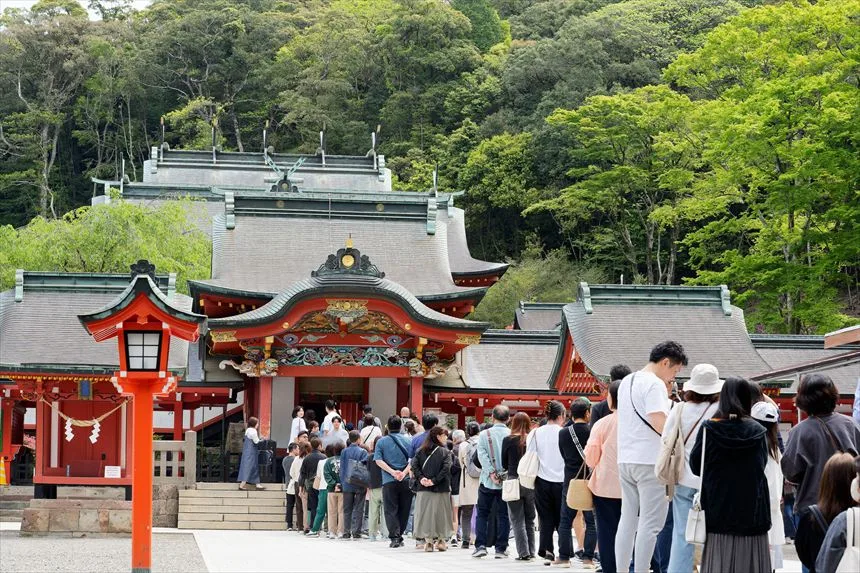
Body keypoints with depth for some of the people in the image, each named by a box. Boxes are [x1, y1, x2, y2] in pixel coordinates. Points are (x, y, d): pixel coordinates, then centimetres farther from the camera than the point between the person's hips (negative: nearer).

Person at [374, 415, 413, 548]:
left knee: (390, 510, 1)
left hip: (389, 481, -1)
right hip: (406, 481, 1)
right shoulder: (408, 441, 5)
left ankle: (394, 537, -11)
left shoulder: (381, 441, 2)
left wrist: (392, 472, -12)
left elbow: (378, 460, -8)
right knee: (404, 510, 12)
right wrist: (404, 472, -10)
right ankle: (400, 536, 16)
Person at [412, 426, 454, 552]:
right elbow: (446, 468, -15)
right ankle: (441, 540, 9)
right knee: (441, 513, 8)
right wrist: (435, 480, -15)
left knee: (426, 513, 5)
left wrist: (420, 478, -8)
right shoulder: (444, 452, -3)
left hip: (424, 489, 2)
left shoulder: (420, 451, 6)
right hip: (441, 489, -2)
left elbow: (414, 465, -5)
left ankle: (428, 540, -1)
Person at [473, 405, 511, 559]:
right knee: (503, 515, 8)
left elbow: (482, 455, -11)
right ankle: (501, 549, 7)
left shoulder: (484, 434, -3)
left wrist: (491, 473, -13)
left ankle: (480, 545, 1)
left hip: (488, 481, 0)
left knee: (482, 513, 11)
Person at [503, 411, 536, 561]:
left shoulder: (508, 440, -6)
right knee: (530, 519, 15)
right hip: (531, 482, 2)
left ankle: (523, 552, -3)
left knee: (517, 520, 4)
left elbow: (504, 464, 3)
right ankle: (531, 551, 16)